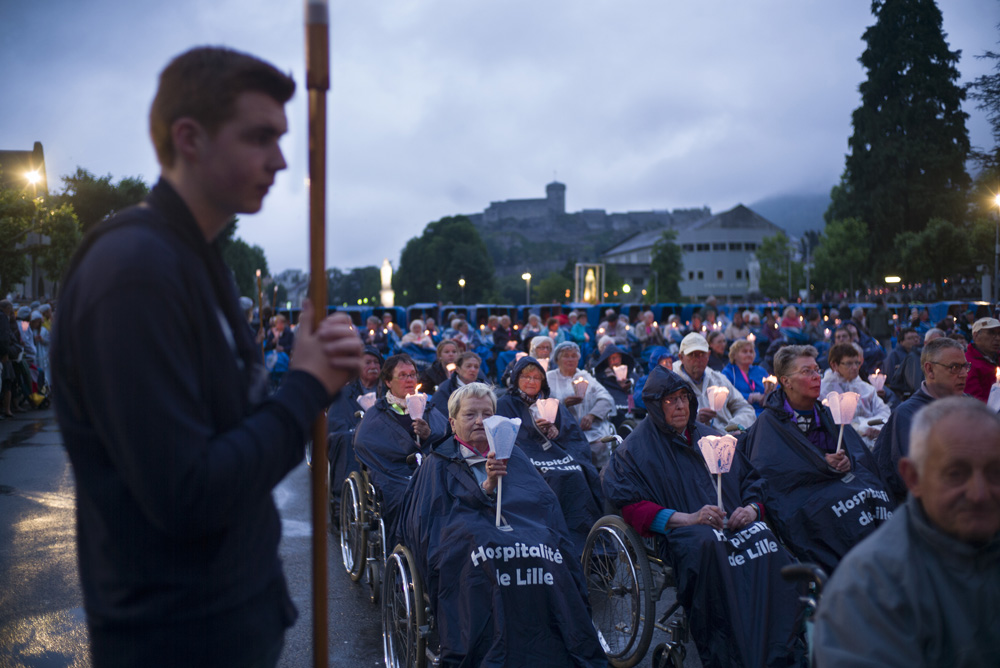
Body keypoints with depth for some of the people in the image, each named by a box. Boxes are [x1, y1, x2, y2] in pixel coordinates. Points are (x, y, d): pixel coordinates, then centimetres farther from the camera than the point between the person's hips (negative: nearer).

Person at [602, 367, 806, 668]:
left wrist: (752, 509, -2)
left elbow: (751, 482, 21)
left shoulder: (710, 437, 22)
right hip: (677, 532, -4)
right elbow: (632, 507, -4)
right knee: (708, 543, -36)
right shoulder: (636, 448, 7)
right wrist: (688, 518, -15)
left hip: (735, 524, 4)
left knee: (763, 538, -27)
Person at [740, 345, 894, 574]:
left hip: (842, 480, 5)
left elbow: (860, 454, 13)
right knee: (839, 503, -31)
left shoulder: (827, 414, 18)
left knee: (875, 494, -23)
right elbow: (769, 472, -11)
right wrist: (823, 465, -13)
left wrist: (848, 461, -12)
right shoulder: (770, 422, 1)